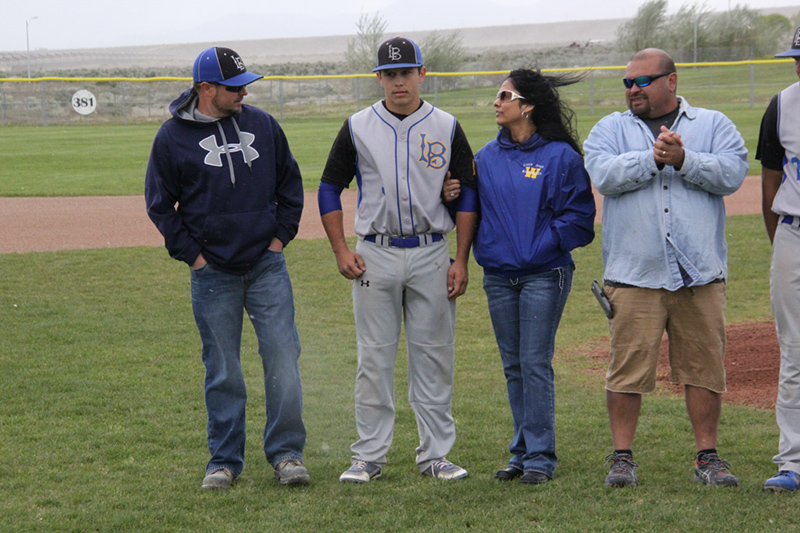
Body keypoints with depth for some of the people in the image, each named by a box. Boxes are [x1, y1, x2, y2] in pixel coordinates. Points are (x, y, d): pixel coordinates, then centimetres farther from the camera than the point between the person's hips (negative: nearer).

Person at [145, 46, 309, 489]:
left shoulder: (262, 125, 6)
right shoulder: (172, 137, -2)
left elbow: (290, 183, 16)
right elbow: (159, 204, 3)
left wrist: (281, 235, 7)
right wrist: (192, 254, -3)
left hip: (267, 265, 2)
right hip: (212, 272, -2)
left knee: (282, 357, -6)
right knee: (222, 371, 4)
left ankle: (286, 453, 4)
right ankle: (224, 460, 15)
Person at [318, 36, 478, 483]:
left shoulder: (446, 128, 3)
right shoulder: (358, 128, 3)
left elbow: (467, 195, 5)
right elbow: (330, 189, 8)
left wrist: (462, 261, -2)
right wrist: (341, 252, -2)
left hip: (432, 253, 0)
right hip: (375, 256, 0)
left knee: (434, 357, 3)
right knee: (375, 358, 2)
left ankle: (436, 454, 11)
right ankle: (370, 456, 8)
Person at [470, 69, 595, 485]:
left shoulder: (561, 157, -4)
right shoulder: (485, 158, 12)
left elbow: (579, 217, -4)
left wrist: (543, 242, -13)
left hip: (543, 275, -5)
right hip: (498, 276, 5)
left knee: (535, 364, -7)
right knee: (513, 368, 9)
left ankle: (540, 456, -2)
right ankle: (522, 452, 17)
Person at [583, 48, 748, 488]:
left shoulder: (713, 125, 11)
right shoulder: (609, 129, 12)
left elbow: (732, 174, -6)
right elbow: (603, 175, -8)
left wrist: (682, 159, -16)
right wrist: (654, 158, -14)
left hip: (700, 273, 1)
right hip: (634, 274, 0)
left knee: (704, 367, 3)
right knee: (629, 367, -3)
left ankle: (707, 456, 12)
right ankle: (622, 456, 6)